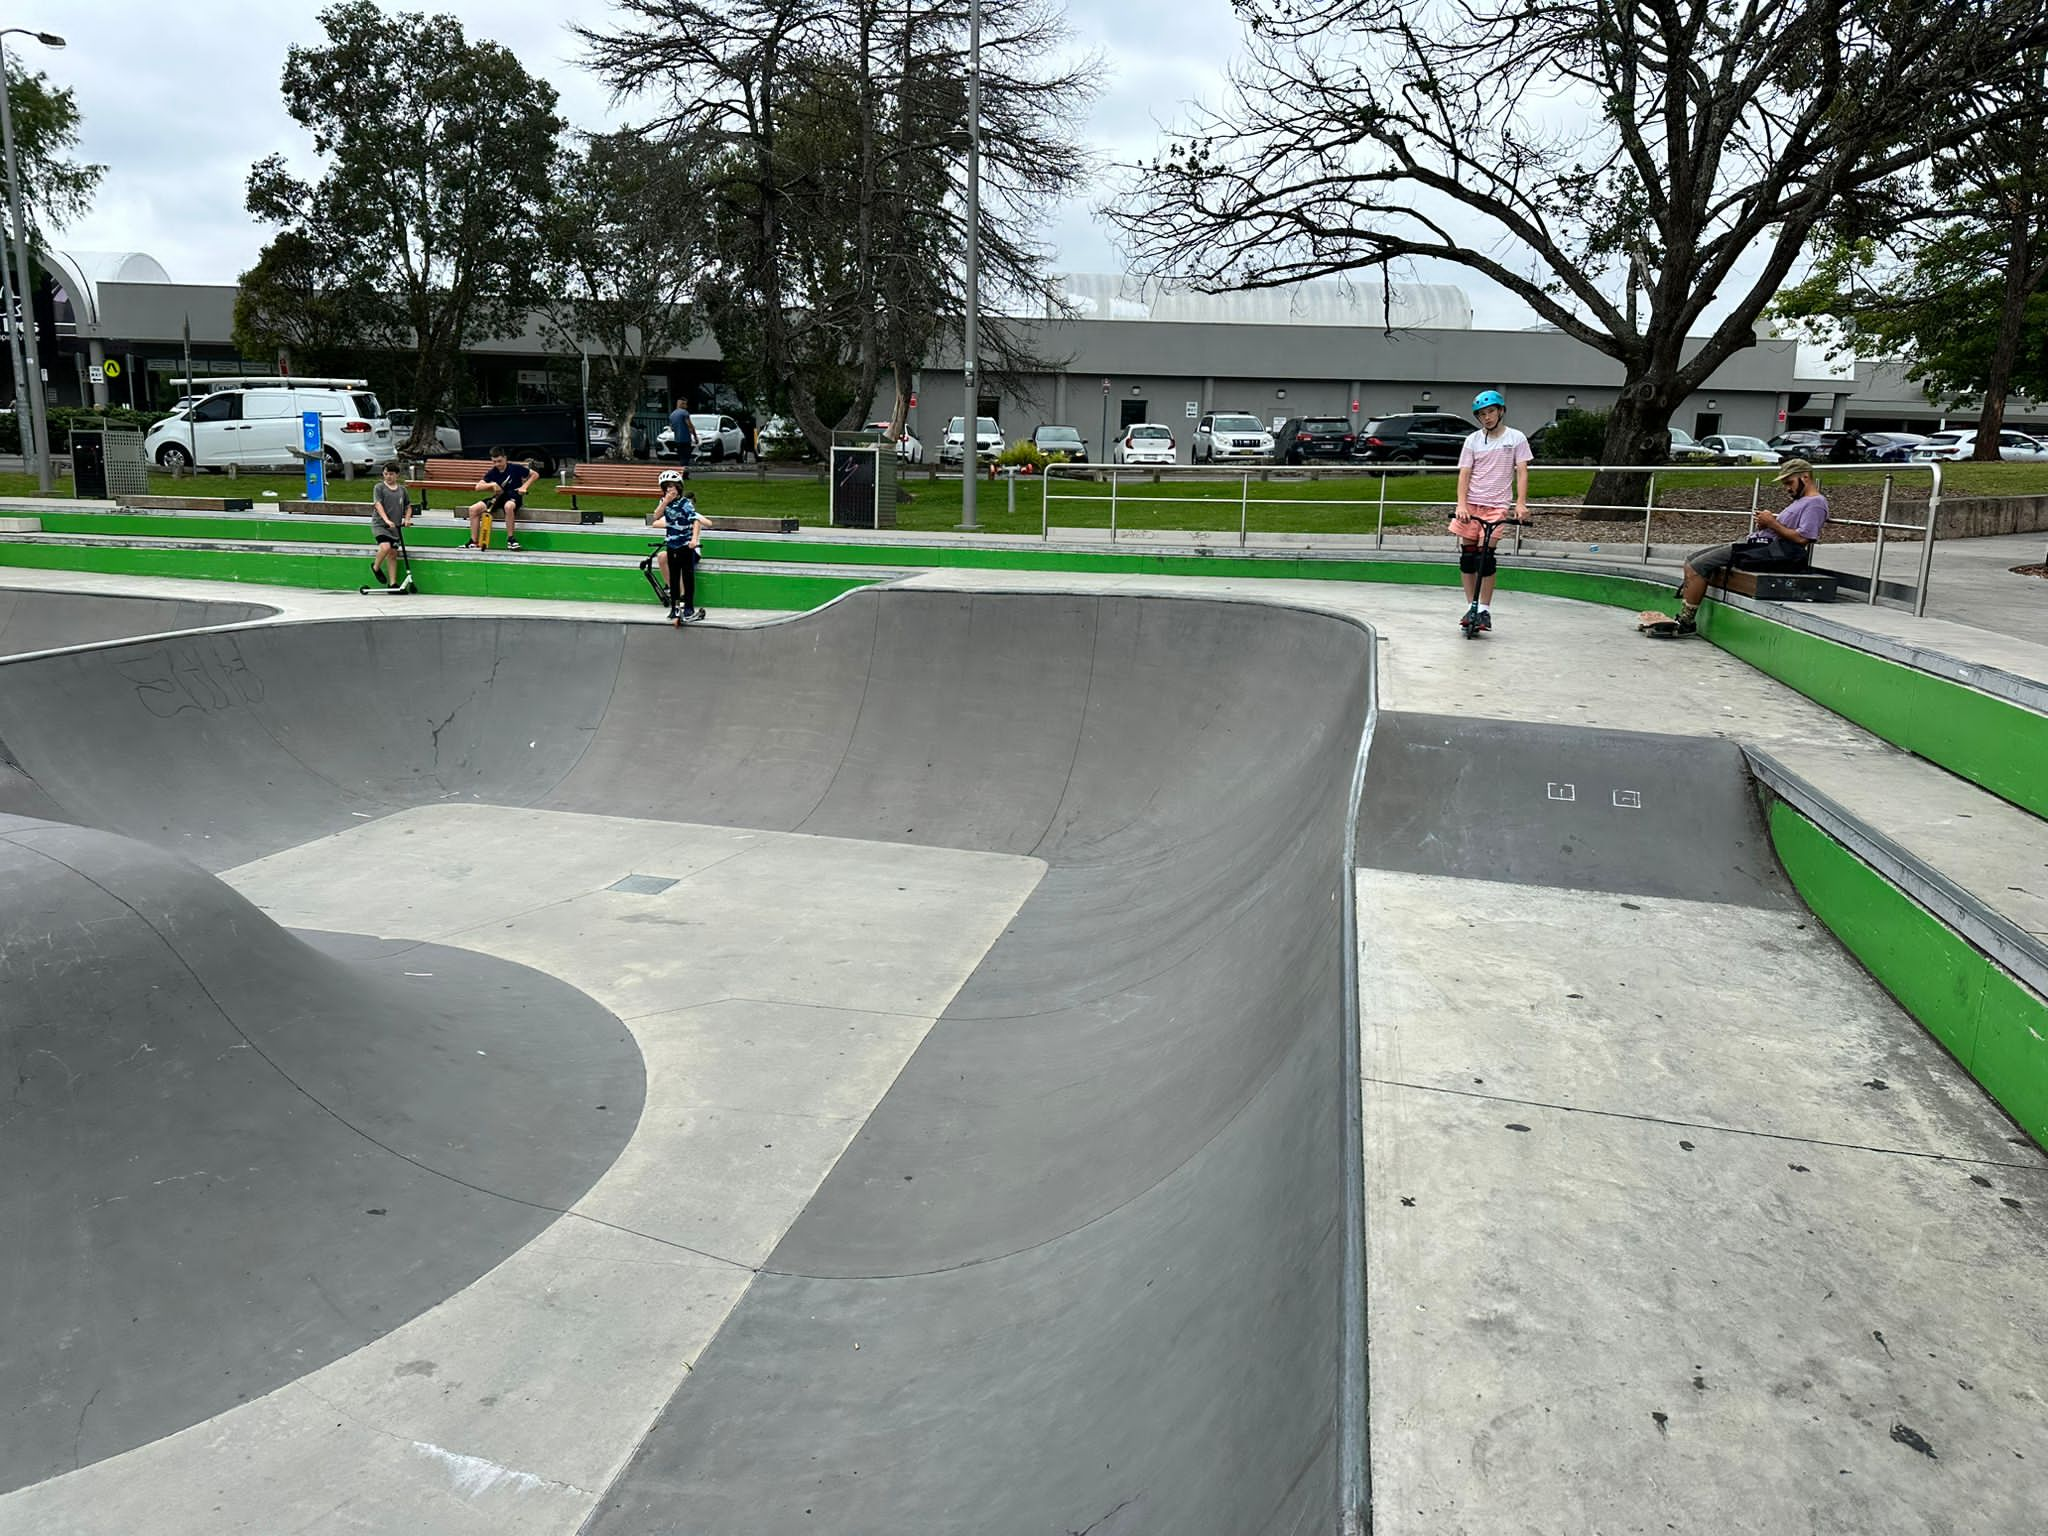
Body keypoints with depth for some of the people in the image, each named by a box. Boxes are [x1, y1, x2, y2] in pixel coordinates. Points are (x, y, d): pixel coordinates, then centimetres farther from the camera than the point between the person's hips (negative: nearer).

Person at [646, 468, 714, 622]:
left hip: (686, 546, -5)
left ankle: (689, 607, 0)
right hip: (671, 546, 5)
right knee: (674, 577, 10)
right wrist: (665, 501, -18)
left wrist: (694, 538, -34)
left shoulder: (686, 503, -11)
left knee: (687, 576, -3)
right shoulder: (664, 502, 5)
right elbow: (655, 517, -8)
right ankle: (674, 606, 17)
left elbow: (696, 521, -20)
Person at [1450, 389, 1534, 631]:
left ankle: (1485, 609, -2)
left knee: (1485, 555, -11)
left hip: (1497, 505, -2)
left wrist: (1520, 504, -13)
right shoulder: (1473, 440, 6)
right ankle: (1471, 607, 14)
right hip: (1471, 504, 2)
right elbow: (1464, 474, 1)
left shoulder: (1516, 438, 3)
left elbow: (1522, 472, -1)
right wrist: (1461, 504, -13)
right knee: (1467, 555, 1)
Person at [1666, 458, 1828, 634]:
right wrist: (1764, 523, 2)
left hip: (1771, 552, -11)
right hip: (1755, 544, 11)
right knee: (1691, 563, 4)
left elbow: (1801, 538, -18)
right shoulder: (1800, 501, 26)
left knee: (1697, 567, -19)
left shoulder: (1815, 503, -6)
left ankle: (1685, 622, -16)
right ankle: (1683, 616, -4)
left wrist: (1772, 523, -10)